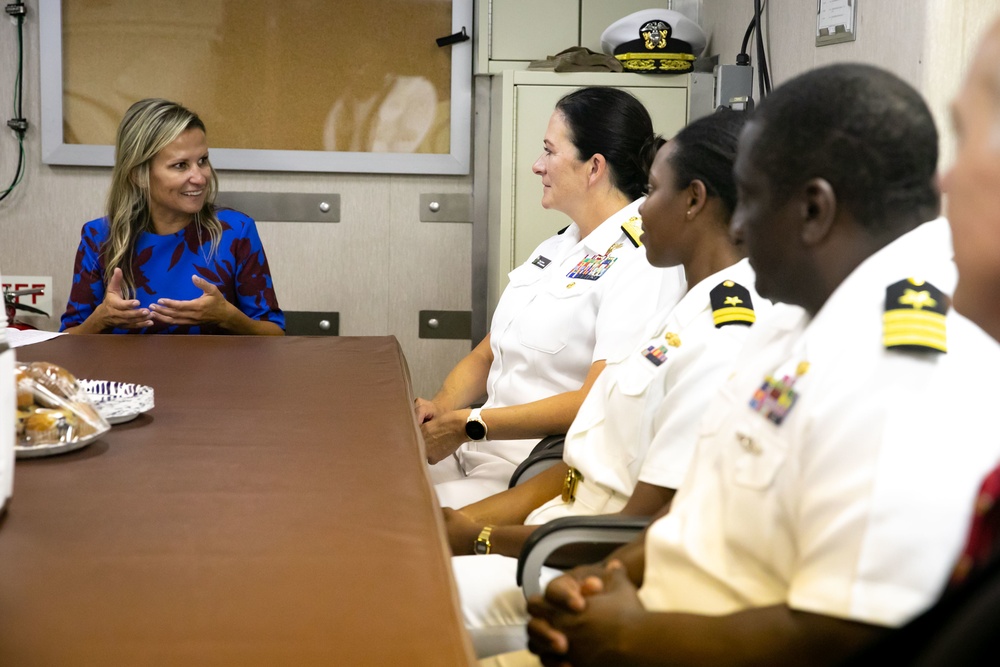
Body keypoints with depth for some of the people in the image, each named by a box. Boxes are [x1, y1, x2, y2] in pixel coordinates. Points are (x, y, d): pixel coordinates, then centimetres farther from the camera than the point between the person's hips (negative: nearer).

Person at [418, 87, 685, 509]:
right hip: (479, 448, 9)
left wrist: (468, 425, -18)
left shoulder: (640, 261, -12)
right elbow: (486, 355, 20)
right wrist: (442, 407, -1)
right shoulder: (556, 249, 18)